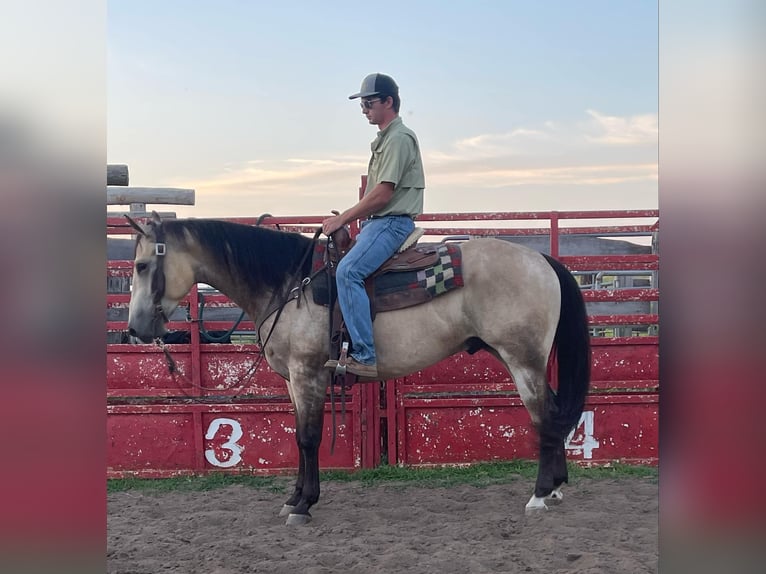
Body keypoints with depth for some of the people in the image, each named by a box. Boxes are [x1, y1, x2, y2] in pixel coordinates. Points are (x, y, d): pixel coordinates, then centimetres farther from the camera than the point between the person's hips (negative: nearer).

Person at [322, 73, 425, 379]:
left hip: (392, 223, -11)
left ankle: (365, 356, -28)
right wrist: (348, 218, 15)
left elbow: (383, 194, -18)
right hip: (378, 222, 11)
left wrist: (342, 219, -13)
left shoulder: (399, 138, -11)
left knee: (348, 271, -27)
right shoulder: (384, 138, 21)